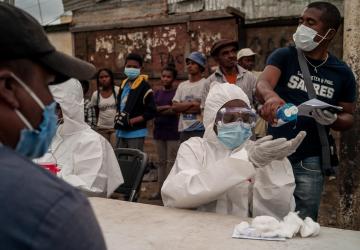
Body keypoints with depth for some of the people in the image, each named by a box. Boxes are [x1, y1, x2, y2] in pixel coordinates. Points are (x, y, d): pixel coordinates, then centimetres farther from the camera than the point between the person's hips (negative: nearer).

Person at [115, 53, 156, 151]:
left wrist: (131, 121, -16)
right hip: (121, 132, 7)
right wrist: (118, 117, 3)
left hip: (136, 133, -7)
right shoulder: (123, 84, 13)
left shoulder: (144, 86, -9)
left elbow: (151, 112, -12)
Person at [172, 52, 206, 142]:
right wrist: (192, 103, -10)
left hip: (201, 130, -6)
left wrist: (183, 107, -7)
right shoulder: (182, 85, 16)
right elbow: (175, 106, 6)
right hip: (184, 130, 6)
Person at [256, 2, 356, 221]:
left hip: (310, 162, 1)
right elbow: (262, 84, -20)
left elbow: (349, 116, 10)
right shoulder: (284, 56, -2)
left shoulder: (342, 73, 2)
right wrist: (271, 96, -44)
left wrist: (333, 120, -14)